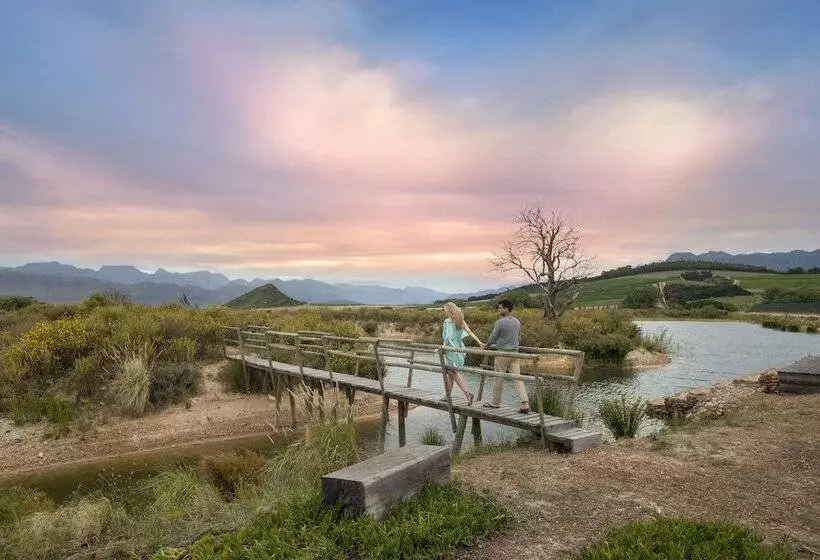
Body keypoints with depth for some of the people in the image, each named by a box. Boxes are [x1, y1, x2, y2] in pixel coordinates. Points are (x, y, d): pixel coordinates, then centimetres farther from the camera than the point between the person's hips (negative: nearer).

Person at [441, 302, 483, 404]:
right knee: (450, 372, 18)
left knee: (454, 373, 1)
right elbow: (470, 332, 1)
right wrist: (480, 342, 1)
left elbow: (447, 338, -16)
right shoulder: (460, 321, 5)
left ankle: (468, 393, -11)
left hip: (451, 349, -7)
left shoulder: (447, 321, -13)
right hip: (458, 349, 7)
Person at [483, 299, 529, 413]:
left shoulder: (500, 322, -13)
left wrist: (487, 346, 13)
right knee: (518, 378, 2)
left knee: (498, 379, 7)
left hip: (502, 354, -6)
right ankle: (525, 403, -8)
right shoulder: (517, 322, 8)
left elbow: (492, 338, -7)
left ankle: (495, 402, 18)